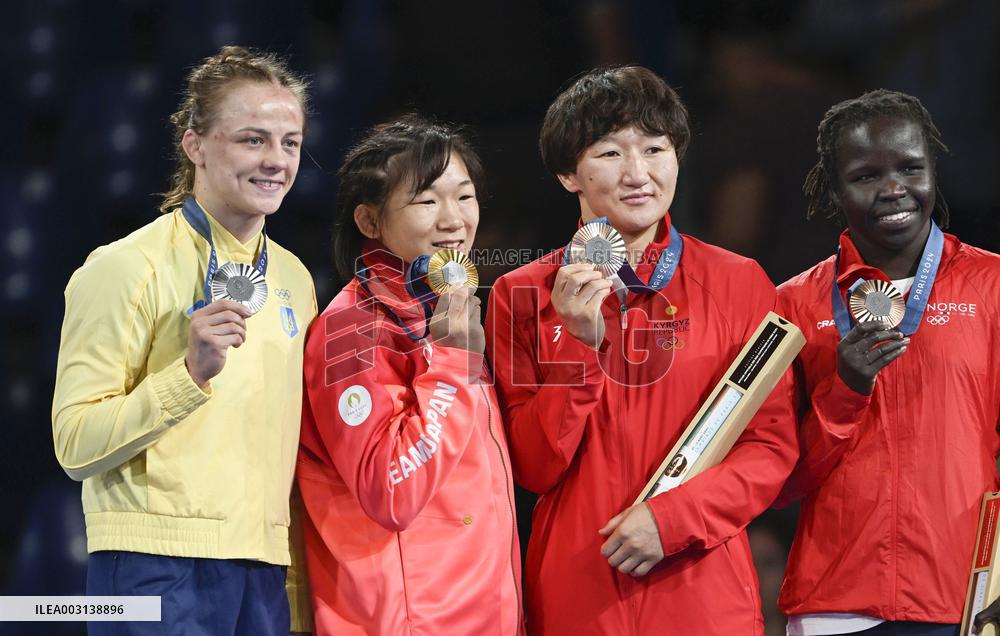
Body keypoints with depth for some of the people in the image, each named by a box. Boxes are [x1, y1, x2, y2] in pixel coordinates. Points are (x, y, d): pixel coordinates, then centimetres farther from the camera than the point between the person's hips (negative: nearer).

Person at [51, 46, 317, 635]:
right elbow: (77, 446, -11)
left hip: (264, 576, 6)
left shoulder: (293, 278, 13)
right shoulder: (131, 266, -6)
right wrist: (191, 373, -21)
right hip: (159, 569, -6)